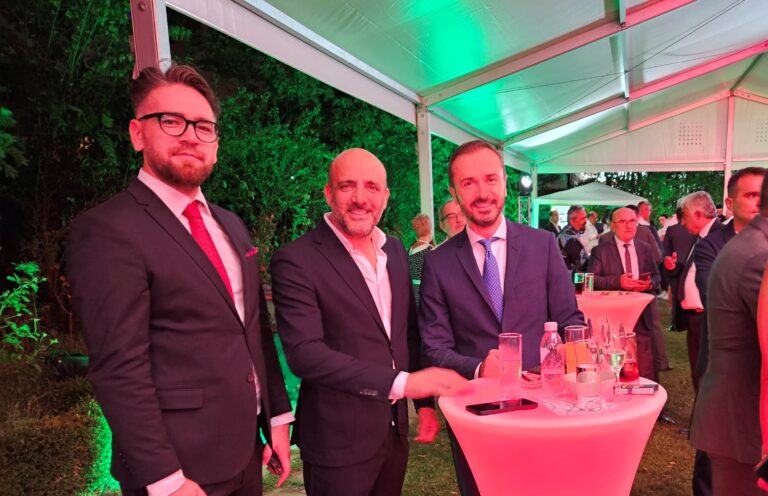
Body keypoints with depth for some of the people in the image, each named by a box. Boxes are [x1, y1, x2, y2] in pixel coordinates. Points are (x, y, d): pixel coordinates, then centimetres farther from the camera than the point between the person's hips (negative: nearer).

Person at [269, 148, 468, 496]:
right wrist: (402, 383, -26)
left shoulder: (396, 251, 5)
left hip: (394, 430, 6)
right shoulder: (296, 261, -16)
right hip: (339, 440, -6)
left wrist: (426, 400, 8)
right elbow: (305, 354, -24)